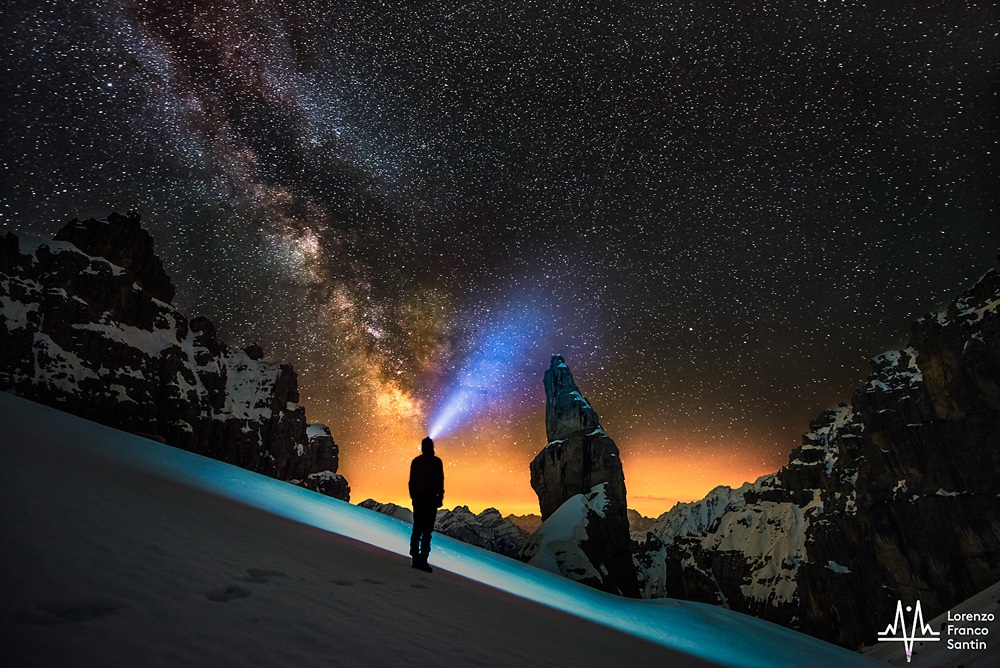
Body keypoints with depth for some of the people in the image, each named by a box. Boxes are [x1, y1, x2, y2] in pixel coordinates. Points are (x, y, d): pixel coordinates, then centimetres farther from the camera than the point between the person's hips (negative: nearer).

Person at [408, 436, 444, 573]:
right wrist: (440, 497, -2)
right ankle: (422, 560, -9)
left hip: (418, 499, 5)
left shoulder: (415, 461, 10)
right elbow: (440, 481, -8)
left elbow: (411, 481, 11)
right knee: (427, 531, -4)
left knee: (417, 529, 13)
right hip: (430, 499, -5)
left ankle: (415, 558, 12)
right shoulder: (436, 461, -5)